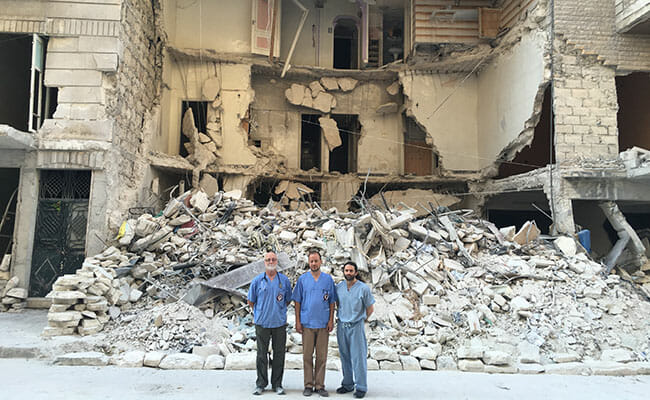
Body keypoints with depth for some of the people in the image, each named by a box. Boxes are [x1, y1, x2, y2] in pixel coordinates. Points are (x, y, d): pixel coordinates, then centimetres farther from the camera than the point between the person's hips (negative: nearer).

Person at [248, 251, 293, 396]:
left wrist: (278, 311, 10)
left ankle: (277, 384, 17)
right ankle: (261, 384, 17)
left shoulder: (284, 280, 4)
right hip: (262, 322, -1)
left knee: (279, 354, 5)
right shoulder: (257, 280, 1)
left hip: (280, 323, 1)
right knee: (262, 354, 6)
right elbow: (251, 301, 11)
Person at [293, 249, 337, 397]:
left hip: (323, 323, 1)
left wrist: (331, 320, -1)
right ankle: (308, 385, 15)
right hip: (307, 323, 0)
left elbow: (332, 301, 6)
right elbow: (297, 301, 5)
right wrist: (297, 321, -1)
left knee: (322, 356, 5)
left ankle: (320, 385, 16)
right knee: (307, 356, 4)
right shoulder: (302, 279, 3)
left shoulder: (328, 279, 5)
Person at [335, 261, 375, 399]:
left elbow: (370, 308, 1)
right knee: (345, 357, 12)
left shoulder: (363, 288, -8)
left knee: (358, 357, -1)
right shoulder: (338, 287, 2)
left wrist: (359, 320, 7)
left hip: (356, 326, -4)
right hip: (341, 326, 4)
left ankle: (361, 387, 9)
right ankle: (347, 384, 25)